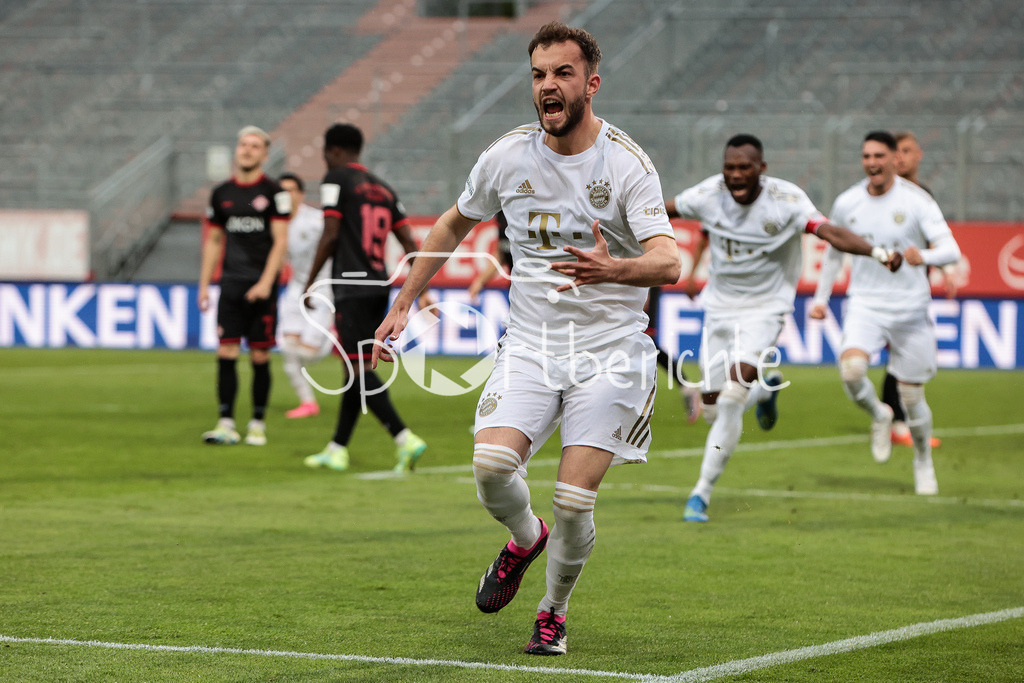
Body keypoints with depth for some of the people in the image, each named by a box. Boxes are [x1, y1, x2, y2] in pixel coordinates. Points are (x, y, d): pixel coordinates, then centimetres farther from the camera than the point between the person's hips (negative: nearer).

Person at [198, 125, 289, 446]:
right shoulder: (221, 193, 11)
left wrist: (266, 282, -15)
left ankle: (257, 424, 8)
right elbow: (213, 241, 17)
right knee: (226, 353, -6)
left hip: (261, 287, -3)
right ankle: (226, 423, -4)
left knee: (260, 357, 0)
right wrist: (204, 284, 11)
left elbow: (280, 241, -5)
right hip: (231, 284, 3)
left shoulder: (273, 193, -1)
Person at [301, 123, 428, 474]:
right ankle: (337, 450, 20)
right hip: (380, 287, 8)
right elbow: (409, 241, 12)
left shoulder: (336, 179, -2)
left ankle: (405, 438, -24)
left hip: (351, 289, -8)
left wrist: (309, 283, -1)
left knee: (360, 369, -11)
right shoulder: (383, 188, 18)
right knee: (357, 369, 13)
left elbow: (330, 237, -9)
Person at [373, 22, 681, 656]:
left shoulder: (627, 162, -12)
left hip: (610, 349, -3)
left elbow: (668, 261, -24)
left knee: (574, 501, -12)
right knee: (492, 464, -21)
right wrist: (403, 305, 16)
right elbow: (452, 226, 18)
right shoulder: (507, 156, 0)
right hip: (529, 346, 3)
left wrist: (613, 270, -45)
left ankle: (554, 611, 17)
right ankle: (525, 538, 15)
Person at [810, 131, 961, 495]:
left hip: (910, 310, -2)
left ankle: (923, 461, 30)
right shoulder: (847, 203, 2)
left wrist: (924, 255, -39)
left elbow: (951, 250, -17)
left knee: (912, 396, 3)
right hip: (865, 306, 2)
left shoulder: (917, 201, -9)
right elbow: (834, 250, 19)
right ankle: (879, 416, 6)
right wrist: (821, 298, 18)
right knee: (851, 369, -26)